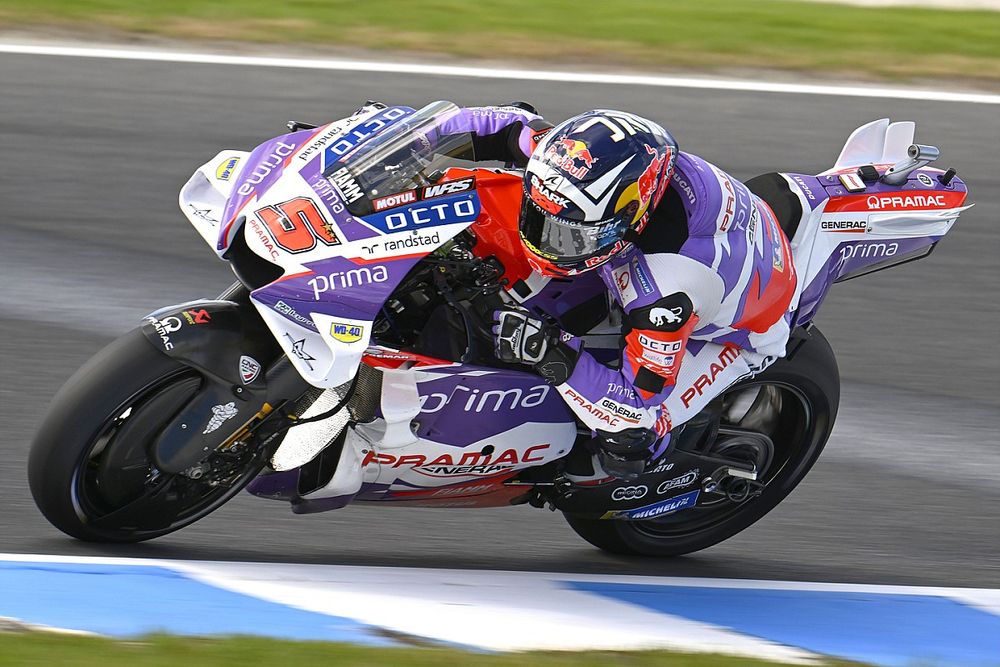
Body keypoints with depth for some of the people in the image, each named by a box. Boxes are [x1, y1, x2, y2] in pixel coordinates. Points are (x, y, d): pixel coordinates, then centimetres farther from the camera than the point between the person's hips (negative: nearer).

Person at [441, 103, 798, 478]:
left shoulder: (665, 292, -47)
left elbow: (638, 403, -38)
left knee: (626, 442, -18)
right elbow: (513, 124, -12)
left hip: (738, 331, -6)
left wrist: (555, 358, -46)